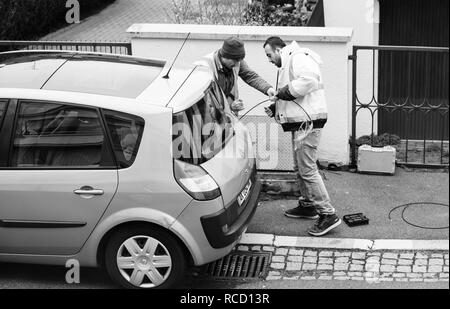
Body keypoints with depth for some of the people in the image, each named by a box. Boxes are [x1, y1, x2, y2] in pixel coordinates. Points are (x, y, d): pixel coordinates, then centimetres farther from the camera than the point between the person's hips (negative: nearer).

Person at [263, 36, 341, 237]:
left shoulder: (298, 57, -11)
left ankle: (328, 214, -10)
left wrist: (287, 90, -21)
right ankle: (308, 205, 33)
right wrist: (275, 107, 11)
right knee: (301, 167, 20)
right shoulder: (287, 65, 23)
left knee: (308, 169, -12)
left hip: (308, 122, -11)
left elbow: (309, 78, -30)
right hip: (300, 122, 11)